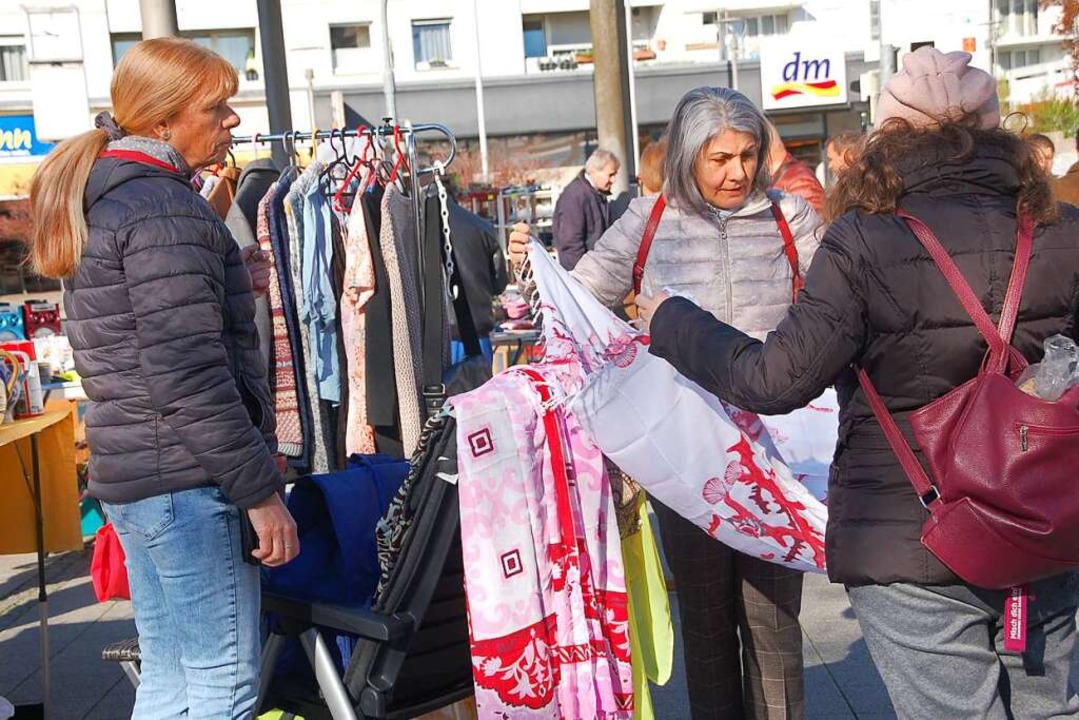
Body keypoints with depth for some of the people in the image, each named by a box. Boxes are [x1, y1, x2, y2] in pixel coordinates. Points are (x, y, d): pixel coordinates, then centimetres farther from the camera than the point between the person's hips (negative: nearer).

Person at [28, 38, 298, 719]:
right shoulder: (163, 207, -15)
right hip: (187, 480, -10)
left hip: (129, 471, 10)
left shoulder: (97, 199, 15)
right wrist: (261, 489, -17)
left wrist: (230, 286, 15)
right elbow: (188, 376, -21)